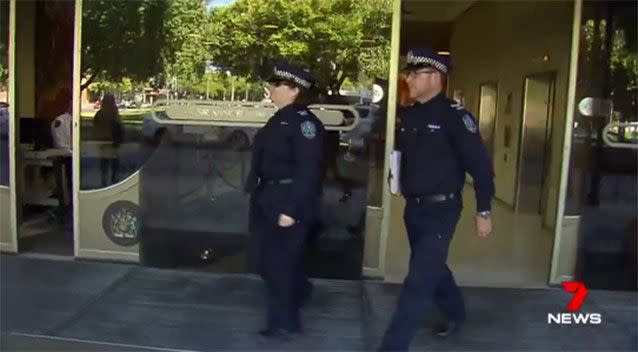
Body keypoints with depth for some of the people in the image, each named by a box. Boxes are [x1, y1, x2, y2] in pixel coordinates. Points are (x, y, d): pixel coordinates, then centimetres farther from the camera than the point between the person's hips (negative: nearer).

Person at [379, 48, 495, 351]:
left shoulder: (454, 115, -14)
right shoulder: (408, 116, 5)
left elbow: (480, 166, -14)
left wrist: (483, 212, -12)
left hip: (441, 210, -7)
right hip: (413, 208, 7)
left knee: (418, 281, -7)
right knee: (433, 268, 23)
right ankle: (455, 314, 47)